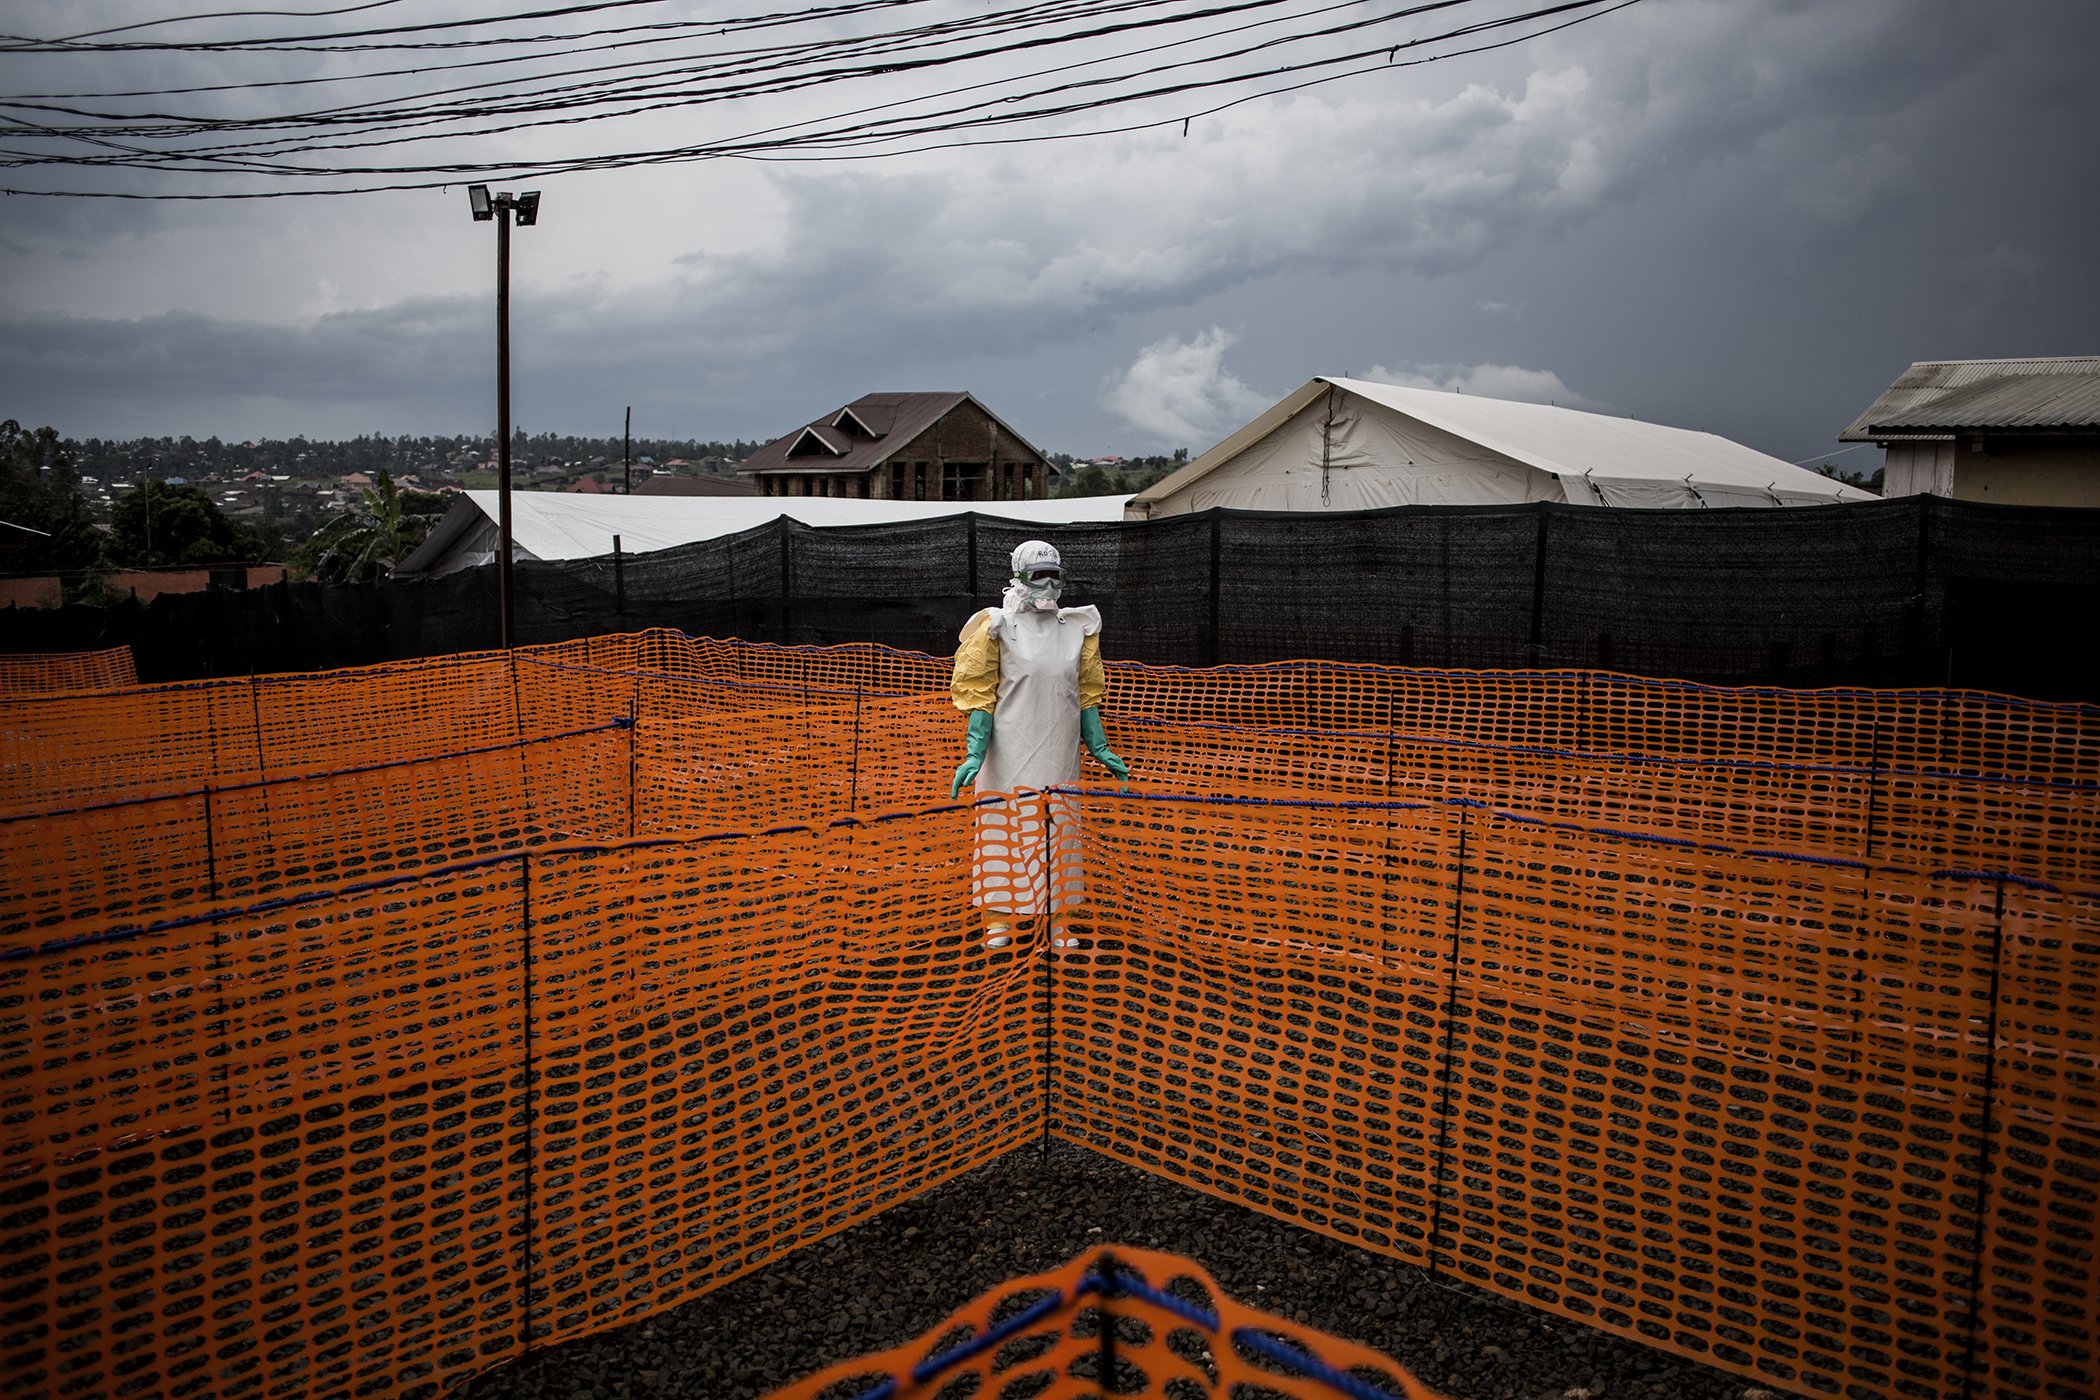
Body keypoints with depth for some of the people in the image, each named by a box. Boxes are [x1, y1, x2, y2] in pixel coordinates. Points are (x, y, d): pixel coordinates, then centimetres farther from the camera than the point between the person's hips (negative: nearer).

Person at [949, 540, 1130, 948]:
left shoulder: (1078, 627, 10)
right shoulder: (997, 626, -3)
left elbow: (1087, 694, 15)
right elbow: (981, 695, -4)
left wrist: (1100, 749, 11)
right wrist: (974, 753, -12)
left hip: (1060, 755, 4)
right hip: (1009, 754, -4)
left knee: (1061, 834, 6)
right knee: (1003, 830, 0)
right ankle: (998, 921, 10)